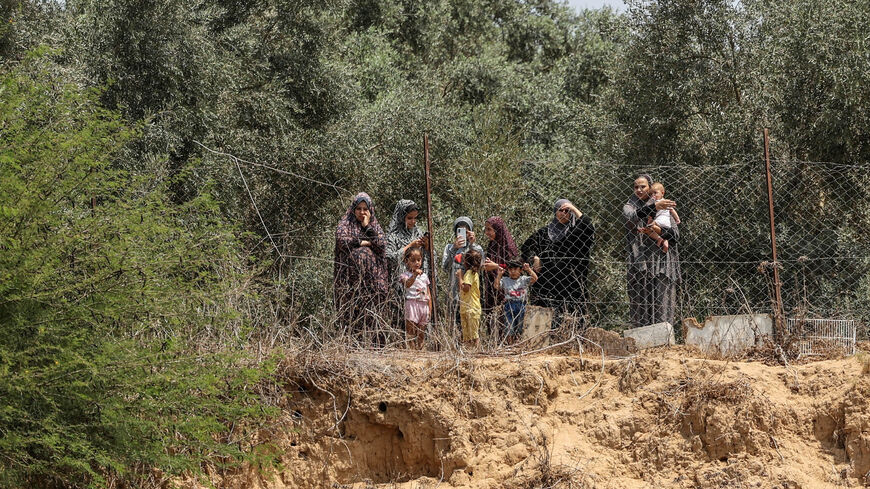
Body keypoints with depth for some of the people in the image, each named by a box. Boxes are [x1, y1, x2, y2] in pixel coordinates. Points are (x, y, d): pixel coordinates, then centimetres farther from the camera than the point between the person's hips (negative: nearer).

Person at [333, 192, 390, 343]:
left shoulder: (375, 226, 18)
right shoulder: (345, 224, 9)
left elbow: (382, 245, 1)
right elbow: (342, 241, -10)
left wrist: (367, 227, -1)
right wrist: (363, 242, -3)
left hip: (372, 277, 3)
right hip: (352, 277, -3)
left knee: (371, 310, -5)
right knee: (353, 311, -9)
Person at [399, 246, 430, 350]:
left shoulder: (424, 276, 17)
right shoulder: (405, 275, 0)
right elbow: (407, 284, -23)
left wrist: (430, 309, 13)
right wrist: (414, 275, -39)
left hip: (424, 305, 5)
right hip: (412, 304, -5)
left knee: (422, 332, 7)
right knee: (411, 331, -9)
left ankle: (420, 348, 12)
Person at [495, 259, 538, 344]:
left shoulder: (524, 279, 7)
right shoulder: (505, 280, 8)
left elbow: (535, 278, -4)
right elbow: (497, 285, -3)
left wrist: (529, 269, -10)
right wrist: (499, 275, -6)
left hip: (521, 305, 1)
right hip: (509, 305, -1)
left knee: (519, 329, 8)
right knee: (509, 328, -5)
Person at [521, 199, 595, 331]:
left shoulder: (575, 232, 12)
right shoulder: (544, 233, 18)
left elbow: (589, 228, -8)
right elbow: (526, 247, 12)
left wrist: (574, 209, -5)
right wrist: (535, 258, -8)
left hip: (570, 281, -2)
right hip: (547, 280, 2)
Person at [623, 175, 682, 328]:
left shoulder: (664, 207, 15)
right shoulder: (630, 206, 12)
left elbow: (676, 233, 7)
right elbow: (632, 216, -13)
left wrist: (660, 230, -12)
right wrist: (654, 207, -25)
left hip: (661, 262, 0)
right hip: (639, 262, 0)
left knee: (661, 304, -7)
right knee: (640, 303, -6)